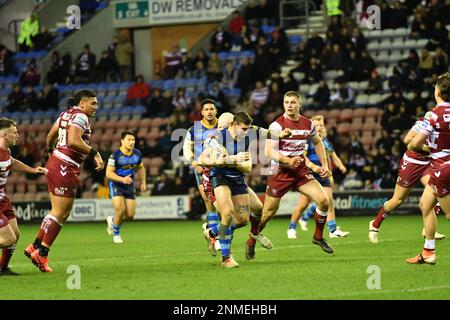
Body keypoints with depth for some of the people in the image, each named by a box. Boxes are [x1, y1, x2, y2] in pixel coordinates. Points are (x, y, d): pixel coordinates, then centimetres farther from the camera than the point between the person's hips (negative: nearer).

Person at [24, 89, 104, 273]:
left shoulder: (67, 114, 15)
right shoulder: (80, 116, -13)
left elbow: (50, 136, 23)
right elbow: (74, 140, -28)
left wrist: (51, 151, 41)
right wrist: (94, 153, -23)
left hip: (55, 163, 10)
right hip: (66, 168, -10)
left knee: (61, 212, 16)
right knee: (59, 213, -4)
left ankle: (35, 247, 20)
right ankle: (42, 254, -1)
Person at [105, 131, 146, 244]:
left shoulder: (137, 154, 0)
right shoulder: (115, 155, -17)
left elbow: (140, 168, 19)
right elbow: (108, 173, -19)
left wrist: (143, 182, 11)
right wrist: (122, 179, -32)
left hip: (130, 186, 5)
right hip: (116, 185, -5)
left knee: (130, 215, -1)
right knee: (120, 209, -22)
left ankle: (112, 220, 32)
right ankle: (116, 234, 3)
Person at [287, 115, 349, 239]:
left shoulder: (326, 141, 17)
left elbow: (333, 156, 24)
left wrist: (341, 165, 5)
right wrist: (312, 166, -28)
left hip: (324, 176, 6)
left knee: (329, 202, -5)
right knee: (303, 203, -4)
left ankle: (333, 230, -7)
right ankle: (291, 228, 12)